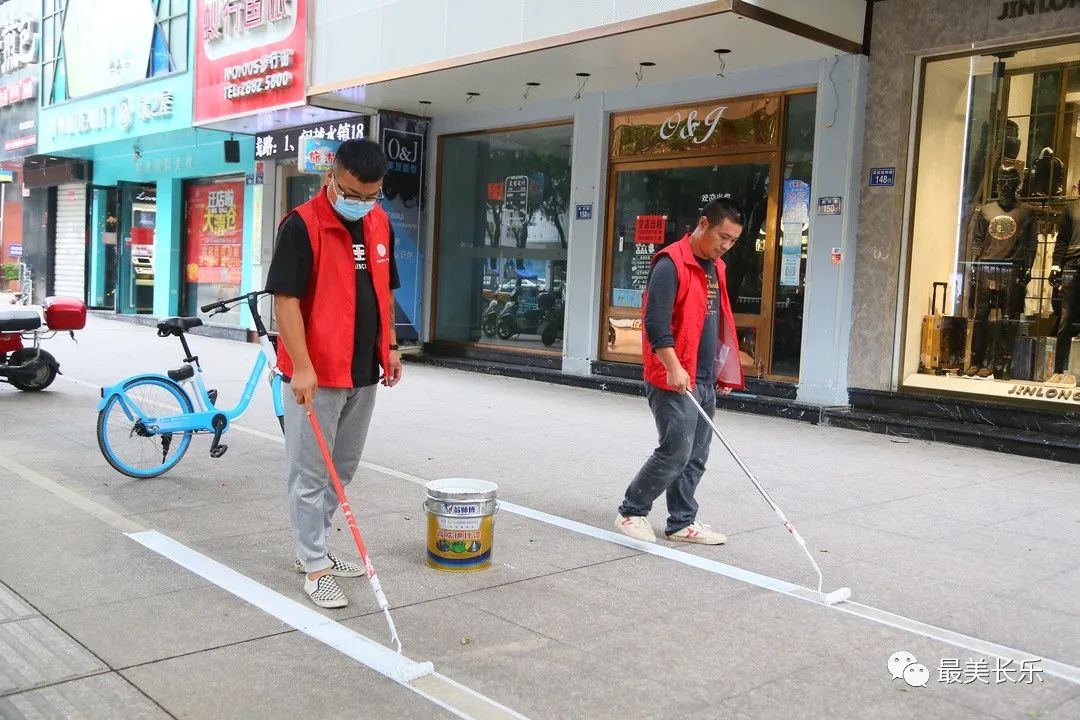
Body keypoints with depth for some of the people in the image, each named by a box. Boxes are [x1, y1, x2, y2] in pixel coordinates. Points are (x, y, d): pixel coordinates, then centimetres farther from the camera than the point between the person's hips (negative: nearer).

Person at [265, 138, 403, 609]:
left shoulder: (380, 224, 7)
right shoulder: (301, 225, -15)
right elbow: (285, 300, -18)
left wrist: (389, 345, 13)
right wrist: (301, 367, -23)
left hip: (363, 371, 8)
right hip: (315, 375, -7)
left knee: (343, 468, 17)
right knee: (311, 473, 2)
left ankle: (312, 548, 33)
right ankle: (315, 566, 12)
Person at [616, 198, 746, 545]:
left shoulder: (716, 268, 16)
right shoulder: (671, 263, -12)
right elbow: (656, 322, -20)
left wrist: (722, 371, 22)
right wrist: (673, 368, -28)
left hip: (705, 380, 9)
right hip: (674, 380, -9)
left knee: (696, 457, 11)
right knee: (675, 452, -10)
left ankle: (682, 522, 22)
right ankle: (631, 512, 7)